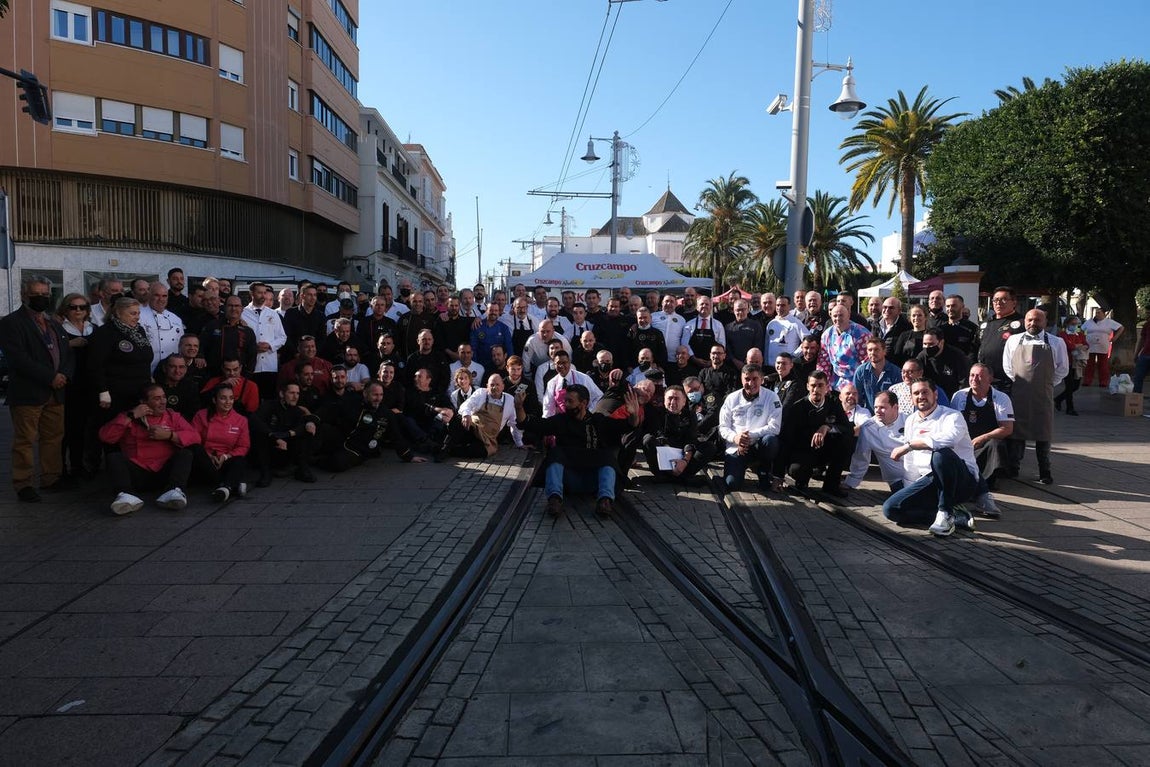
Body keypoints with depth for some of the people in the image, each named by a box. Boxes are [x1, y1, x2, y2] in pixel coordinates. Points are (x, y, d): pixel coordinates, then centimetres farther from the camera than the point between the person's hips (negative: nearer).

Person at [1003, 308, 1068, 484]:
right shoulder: (1013, 341, 6)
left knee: (1043, 432, 5)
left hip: (1043, 395, 0)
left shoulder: (1056, 343, 4)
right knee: (1016, 429, 5)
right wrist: (1018, 383, 4)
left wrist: (1048, 384, 4)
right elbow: (1007, 367, 10)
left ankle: (1044, 471, 15)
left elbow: (1062, 369, 9)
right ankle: (1013, 468, 15)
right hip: (1017, 393, 1)